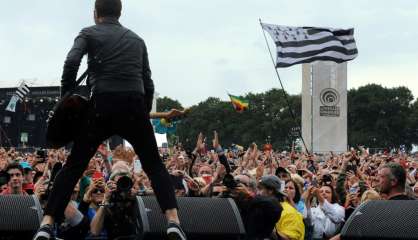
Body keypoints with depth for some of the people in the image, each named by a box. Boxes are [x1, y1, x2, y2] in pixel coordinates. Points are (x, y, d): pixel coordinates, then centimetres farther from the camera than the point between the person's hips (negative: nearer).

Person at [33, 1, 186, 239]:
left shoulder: (89, 33, 11)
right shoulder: (137, 39, 22)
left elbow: (71, 63, -9)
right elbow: (148, 83, 19)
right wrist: (145, 114, 27)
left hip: (102, 107, -2)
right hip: (134, 107, 2)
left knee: (73, 167, 9)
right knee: (155, 166, 14)